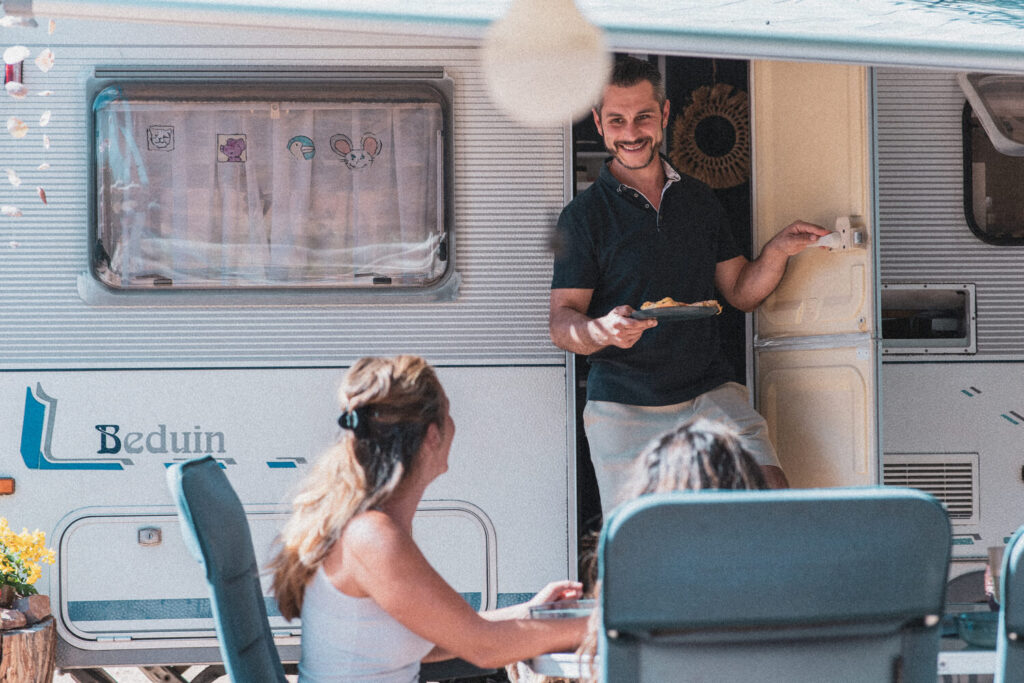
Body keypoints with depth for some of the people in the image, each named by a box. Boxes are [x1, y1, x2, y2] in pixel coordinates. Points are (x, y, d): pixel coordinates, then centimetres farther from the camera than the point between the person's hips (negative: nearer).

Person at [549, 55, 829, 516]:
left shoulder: (699, 200, 14)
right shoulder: (584, 215, 0)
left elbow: (740, 292, 18)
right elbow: (561, 321, -5)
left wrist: (777, 253, -2)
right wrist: (601, 330, -28)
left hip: (709, 392, 3)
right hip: (623, 408, -3)